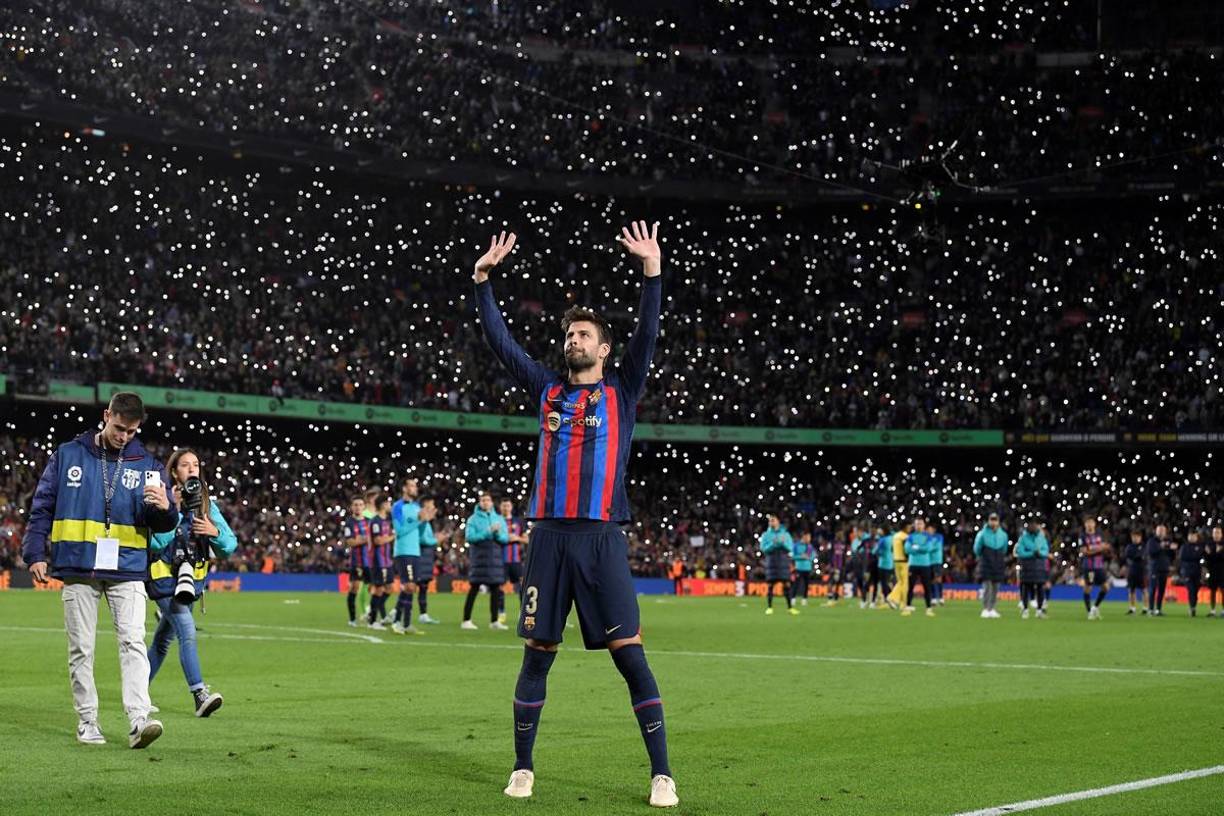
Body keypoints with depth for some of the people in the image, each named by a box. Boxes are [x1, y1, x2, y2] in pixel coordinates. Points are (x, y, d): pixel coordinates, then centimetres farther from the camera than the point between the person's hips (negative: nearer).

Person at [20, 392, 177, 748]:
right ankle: (87, 722, 10)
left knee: (133, 643, -12)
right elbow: (42, 507, 8)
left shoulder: (147, 464, 7)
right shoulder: (67, 455, 6)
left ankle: (139, 719, -19)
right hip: (77, 570, 0)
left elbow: (164, 525, 5)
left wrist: (164, 508, -19)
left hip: (127, 570, 0)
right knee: (81, 649, 3)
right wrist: (35, 554, -2)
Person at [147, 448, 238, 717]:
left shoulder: (208, 504, 6)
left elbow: (230, 546, 4)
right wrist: (173, 510, -24)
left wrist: (215, 532, -16)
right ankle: (200, 694, -28)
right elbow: (156, 542, -21)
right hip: (165, 579, -6)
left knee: (163, 640, 15)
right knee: (187, 633, -21)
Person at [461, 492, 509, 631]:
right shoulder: (473, 519, 0)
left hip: (495, 558, 4)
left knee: (496, 589, 4)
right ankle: (466, 621, -3)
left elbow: (505, 539, 5)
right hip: (478, 559, -4)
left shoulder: (499, 519, 11)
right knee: (474, 589, -5)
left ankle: (494, 621, 10)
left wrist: (497, 533, -16)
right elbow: (469, 537, -12)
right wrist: (488, 532, -17)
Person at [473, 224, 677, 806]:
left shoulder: (621, 391, 8)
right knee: (536, 657, 5)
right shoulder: (547, 390, 14)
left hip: (602, 539, -2)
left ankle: (662, 774, -3)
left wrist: (653, 270, -13)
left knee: (629, 655, -7)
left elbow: (647, 334, -4)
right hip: (550, 536, 2)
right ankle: (522, 768, 16)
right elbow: (500, 340, 12)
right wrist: (483, 279, 6)